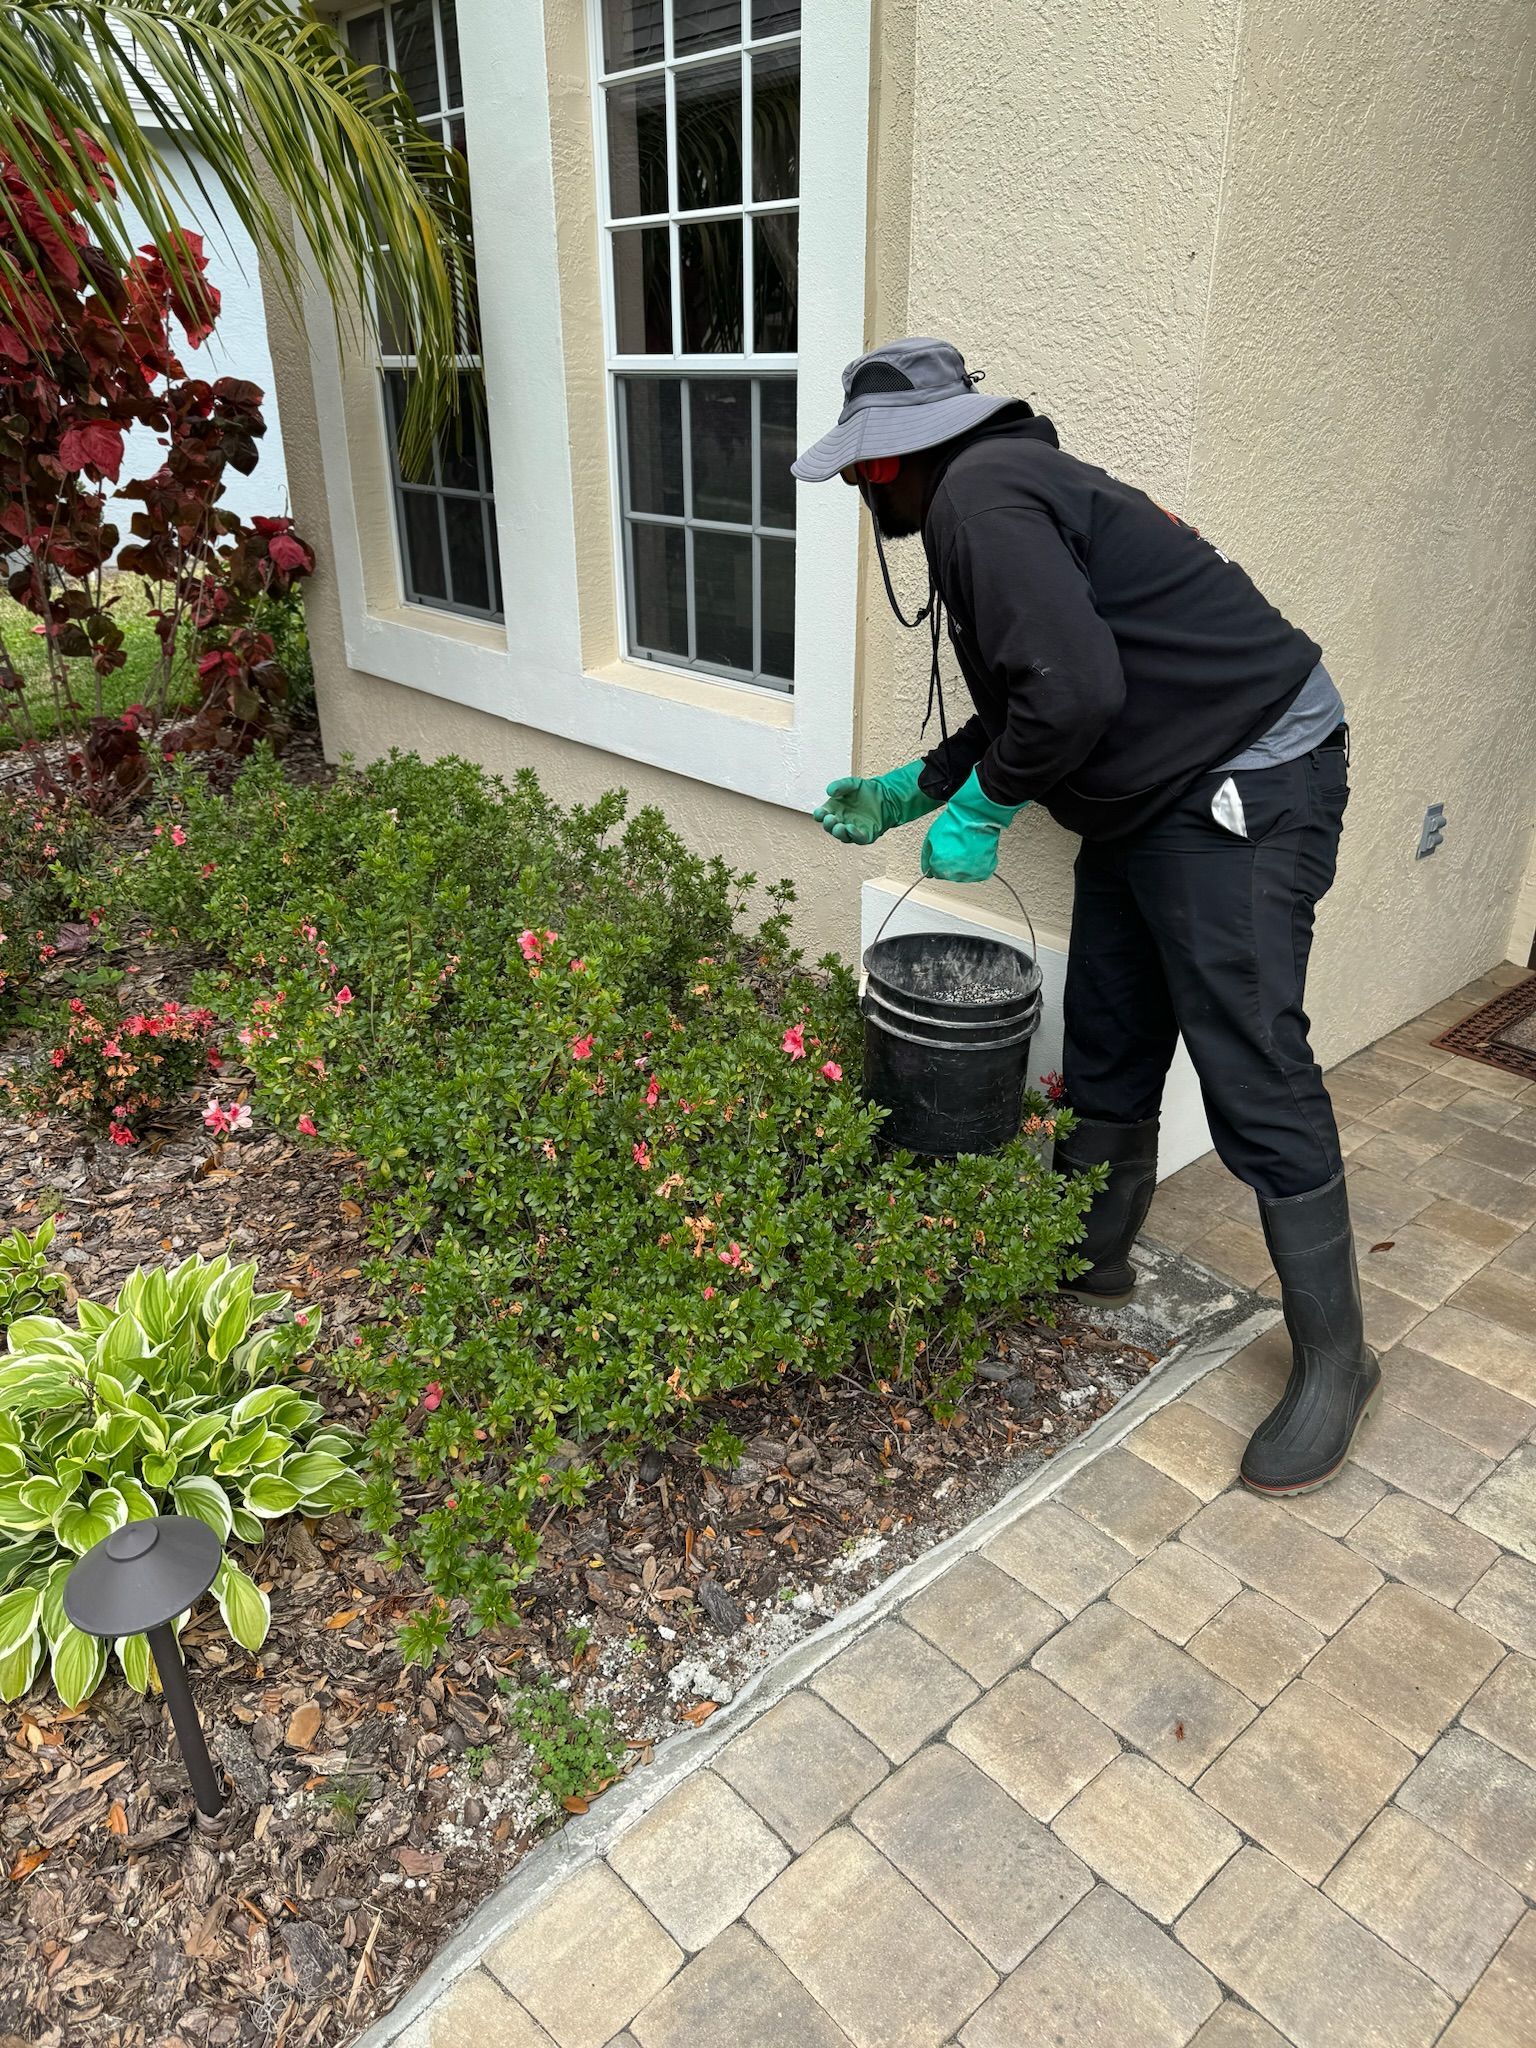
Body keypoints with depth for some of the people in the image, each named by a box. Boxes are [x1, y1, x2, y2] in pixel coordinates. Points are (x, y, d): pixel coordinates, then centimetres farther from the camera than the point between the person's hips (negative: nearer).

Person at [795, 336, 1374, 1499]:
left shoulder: (982, 493, -16)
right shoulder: (995, 491, 17)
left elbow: (1071, 692, -27)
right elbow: (1024, 706, 24)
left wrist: (979, 813, -12)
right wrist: (905, 793, 24)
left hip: (1244, 790, -11)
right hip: (1149, 800, 11)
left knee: (1254, 1082, -8)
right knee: (1108, 1056, 15)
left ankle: (1334, 1362, 6)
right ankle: (1091, 1261, 32)